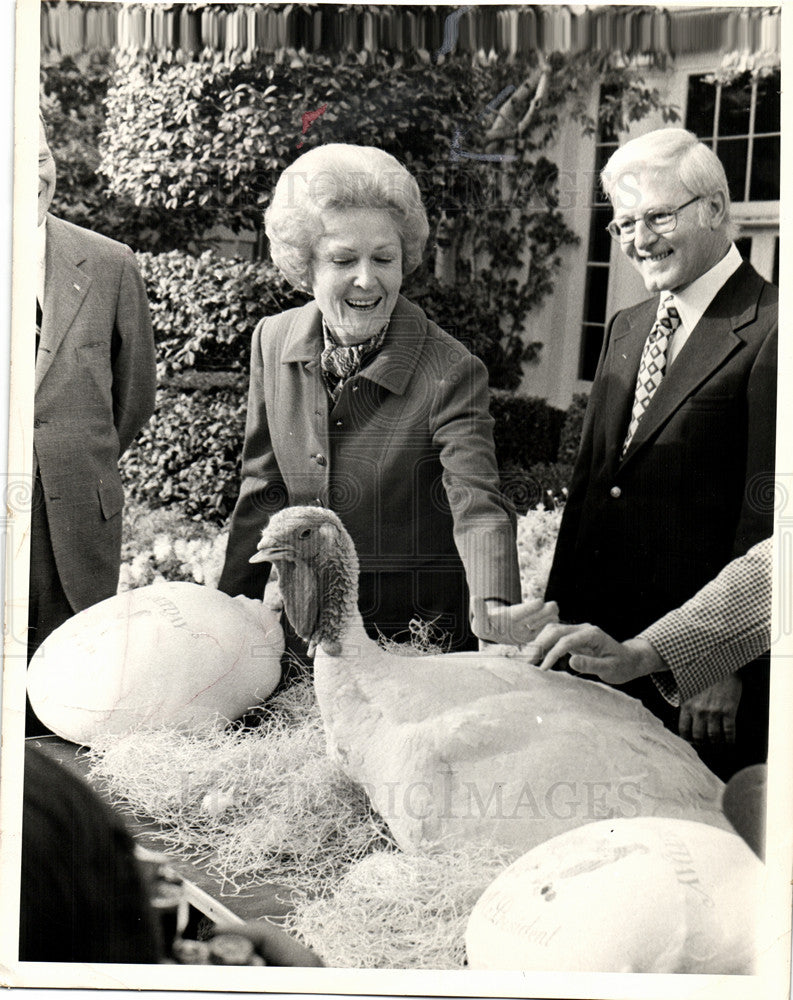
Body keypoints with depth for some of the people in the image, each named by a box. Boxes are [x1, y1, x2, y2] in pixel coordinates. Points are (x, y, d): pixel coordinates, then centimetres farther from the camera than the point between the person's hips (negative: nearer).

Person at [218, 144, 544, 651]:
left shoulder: (451, 372, -17)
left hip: (422, 636, -4)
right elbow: (263, 493, 6)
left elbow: (478, 504, -28)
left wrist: (496, 607, -48)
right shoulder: (273, 341, -2)